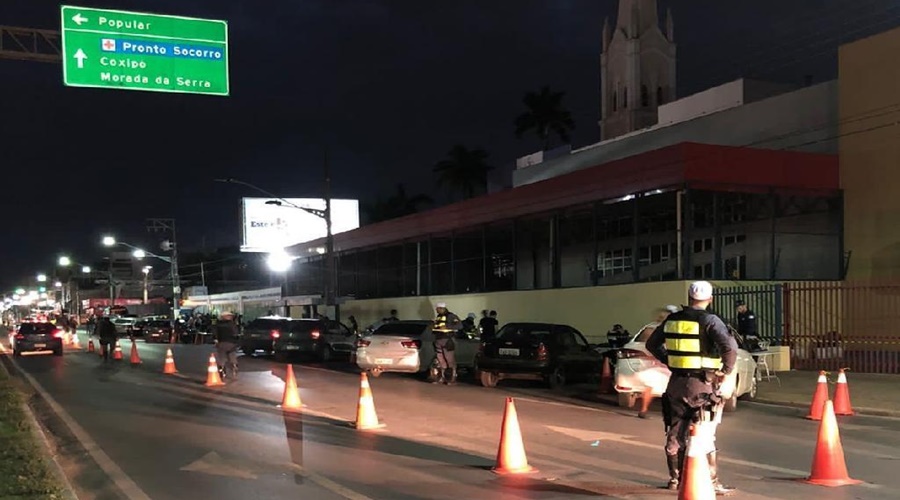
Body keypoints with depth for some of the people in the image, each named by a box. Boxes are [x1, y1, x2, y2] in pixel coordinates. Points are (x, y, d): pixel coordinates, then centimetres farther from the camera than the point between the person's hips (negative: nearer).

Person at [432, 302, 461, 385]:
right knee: (441, 361, 10)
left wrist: (447, 326, -23)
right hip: (438, 340, 7)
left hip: (447, 341, -7)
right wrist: (433, 327, 7)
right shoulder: (438, 317, 18)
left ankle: (452, 378, -5)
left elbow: (459, 325, -16)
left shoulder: (451, 316, -6)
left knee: (450, 360, -6)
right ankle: (441, 378, 15)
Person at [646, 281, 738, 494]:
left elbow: (652, 344, 19)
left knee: (675, 433, 15)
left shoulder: (672, 320, 6)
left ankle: (675, 478, 26)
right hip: (701, 384, -5)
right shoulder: (709, 321, -12)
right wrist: (726, 370, -11)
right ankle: (712, 483, 8)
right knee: (705, 436, 3)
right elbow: (729, 346, -26)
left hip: (676, 383, 5)